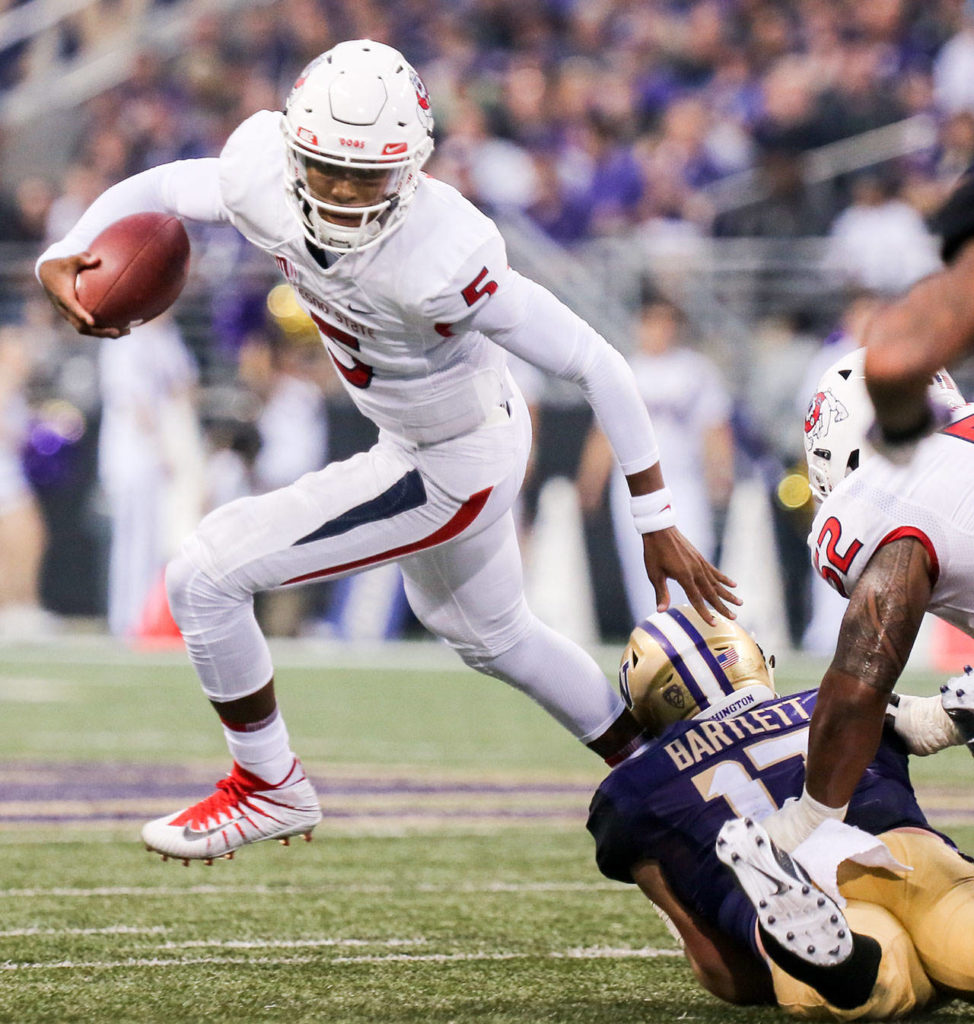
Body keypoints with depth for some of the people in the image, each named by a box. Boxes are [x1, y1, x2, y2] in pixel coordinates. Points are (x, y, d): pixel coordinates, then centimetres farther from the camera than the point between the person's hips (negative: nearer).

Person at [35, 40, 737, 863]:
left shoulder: (439, 261, -38)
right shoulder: (263, 184, -20)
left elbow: (597, 365, -29)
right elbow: (154, 192, 0)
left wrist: (658, 525, -23)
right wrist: (61, 260, -21)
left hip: (453, 468, -8)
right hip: (415, 442, 8)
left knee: (207, 578, -9)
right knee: (491, 637, 31)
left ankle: (269, 789, 13)